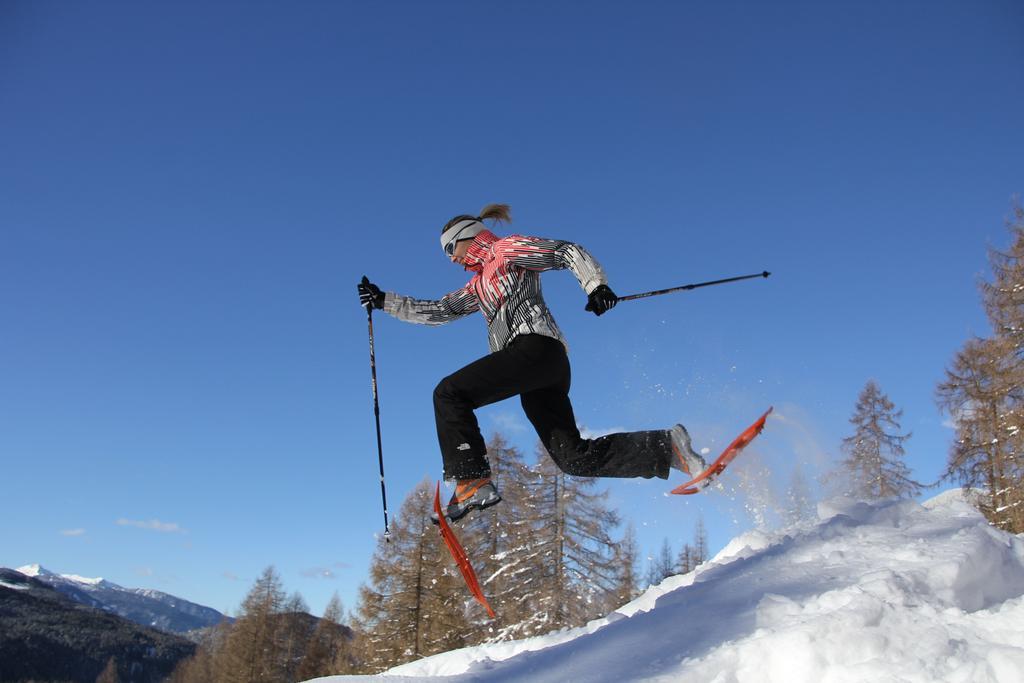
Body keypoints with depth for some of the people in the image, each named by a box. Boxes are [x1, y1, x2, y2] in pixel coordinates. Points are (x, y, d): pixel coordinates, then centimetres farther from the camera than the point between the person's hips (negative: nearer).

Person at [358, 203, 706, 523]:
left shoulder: (507, 249, 8)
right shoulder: (479, 284, 32)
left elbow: (569, 252, 0)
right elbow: (437, 311, 33)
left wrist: (596, 285, -17)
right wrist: (384, 300, 32)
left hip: (535, 346, -9)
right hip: (544, 365, 9)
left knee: (449, 392, -15)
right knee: (575, 457, 1)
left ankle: (472, 481, -21)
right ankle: (668, 446, 2)